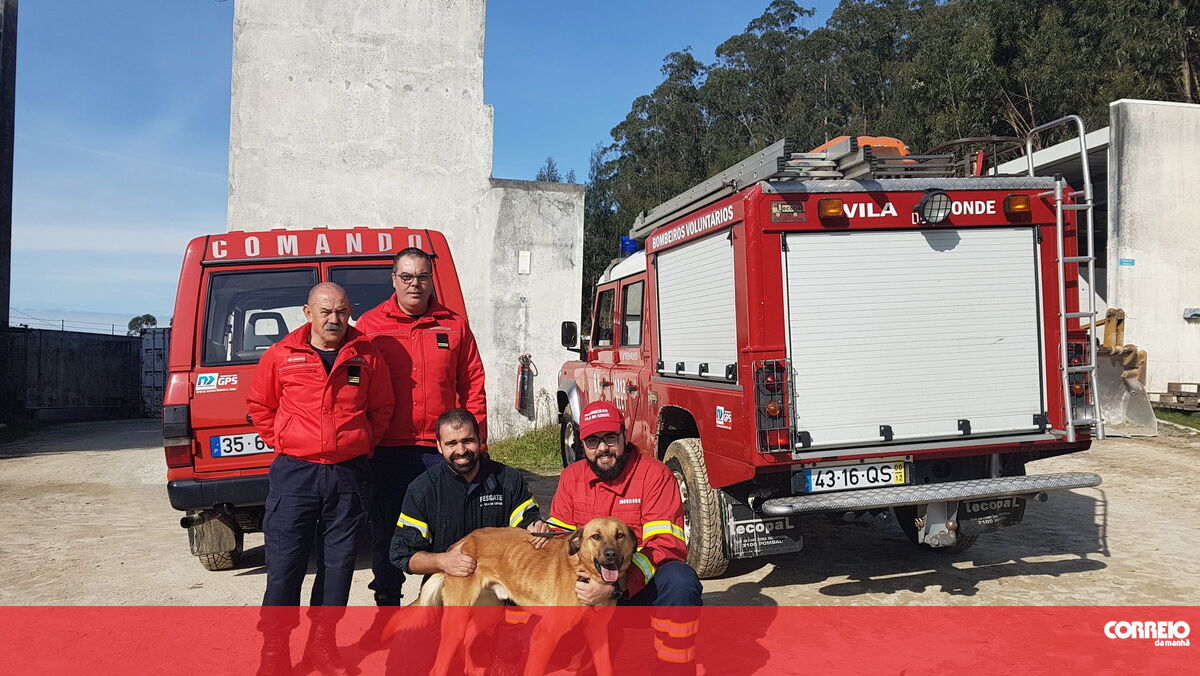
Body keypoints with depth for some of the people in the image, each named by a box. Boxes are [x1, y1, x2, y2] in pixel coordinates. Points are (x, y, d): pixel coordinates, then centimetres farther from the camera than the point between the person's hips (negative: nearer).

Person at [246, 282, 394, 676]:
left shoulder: (367, 357, 4)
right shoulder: (281, 356, 2)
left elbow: (382, 408, 15)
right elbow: (259, 405, 14)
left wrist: (364, 443, 6)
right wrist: (280, 441, 6)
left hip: (349, 474, 2)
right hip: (294, 471, -1)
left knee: (339, 563, 9)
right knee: (284, 563, 1)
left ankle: (323, 643, 24)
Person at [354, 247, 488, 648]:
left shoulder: (453, 325, 7)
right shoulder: (370, 325, 4)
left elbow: (472, 386, 6)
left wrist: (474, 441, 0)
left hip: (440, 449, 0)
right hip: (386, 450, 0)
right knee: (385, 533, 11)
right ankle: (386, 612, 28)